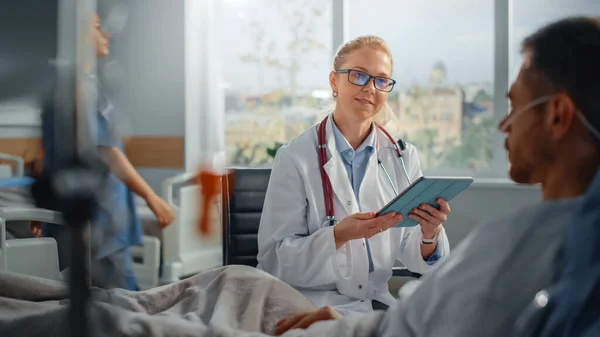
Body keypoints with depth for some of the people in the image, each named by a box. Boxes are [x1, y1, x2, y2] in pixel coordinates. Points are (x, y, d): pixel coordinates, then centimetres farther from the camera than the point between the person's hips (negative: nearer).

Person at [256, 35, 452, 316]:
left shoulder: (404, 157, 5)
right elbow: (273, 261, -10)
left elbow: (414, 261, 5)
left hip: (376, 302, 4)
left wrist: (429, 235, -18)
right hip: (309, 301, -4)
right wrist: (340, 235, -26)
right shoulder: (295, 157, -7)